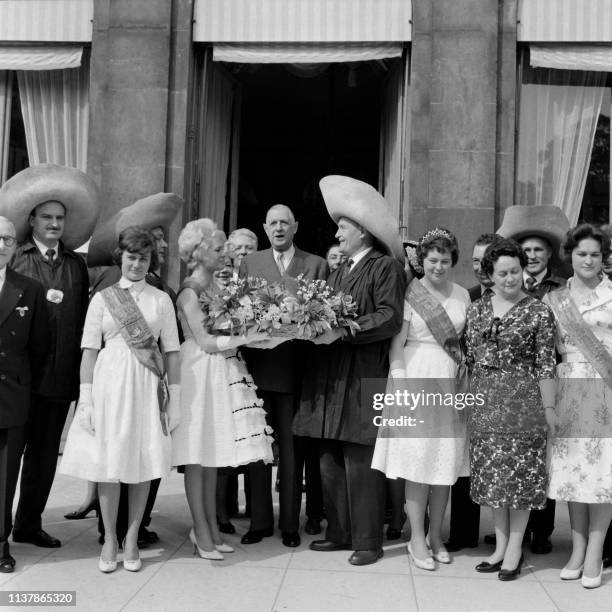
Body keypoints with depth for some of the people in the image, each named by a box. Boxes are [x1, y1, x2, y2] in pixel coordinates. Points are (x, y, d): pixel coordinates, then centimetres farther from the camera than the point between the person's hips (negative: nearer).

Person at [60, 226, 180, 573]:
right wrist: (86, 401, -3)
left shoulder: (161, 300, 7)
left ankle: (132, 540, 18)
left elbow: (172, 353, 6)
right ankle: (110, 539, 20)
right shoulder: (102, 298, 6)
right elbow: (89, 351, 3)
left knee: (143, 464, 4)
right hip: (109, 384, 0)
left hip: (146, 388, 0)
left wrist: (175, 399, 1)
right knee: (109, 464, 3)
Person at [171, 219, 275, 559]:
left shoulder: (219, 285, 11)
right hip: (200, 373, -7)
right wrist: (247, 338, -18)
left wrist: (259, 333, -5)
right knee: (198, 454, 1)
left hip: (225, 373, 7)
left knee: (214, 453, 11)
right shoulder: (189, 292, -10)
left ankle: (210, 527, 21)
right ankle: (202, 532, 10)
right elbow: (205, 342, -14)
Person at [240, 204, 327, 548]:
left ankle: (290, 523, 16)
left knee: (292, 448, 6)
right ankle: (260, 521, 18)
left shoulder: (316, 265, 6)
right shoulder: (250, 263, 11)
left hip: (295, 368, -1)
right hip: (257, 365, 2)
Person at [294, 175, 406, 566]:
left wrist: (342, 331, -18)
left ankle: (367, 541, 8)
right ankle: (340, 533, 22)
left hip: (363, 378, -7)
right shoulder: (340, 270, 21)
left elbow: (390, 319, -13)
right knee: (331, 462, 10)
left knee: (360, 464, -3)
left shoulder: (386, 266, -3)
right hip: (331, 379, 8)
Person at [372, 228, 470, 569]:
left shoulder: (462, 295, 9)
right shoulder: (409, 294, -4)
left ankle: (436, 535, 22)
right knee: (418, 459, -1)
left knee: (446, 462, 8)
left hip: (452, 383, 4)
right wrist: (401, 385, -14)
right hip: (417, 378, -4)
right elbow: (396, 344, -6)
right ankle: (417, 538, 11)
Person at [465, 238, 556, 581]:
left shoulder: (538, 312, -5)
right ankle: (500, 545, 22)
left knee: (520, 471, 2)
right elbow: (470, 357, 11)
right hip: (484, 399, 4)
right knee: (491, 473, 9)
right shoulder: (477, 309, 7)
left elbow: (546, 365, -7)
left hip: (522, 399, -4)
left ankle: (515, 548, 15)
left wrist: (548, 410, -9)